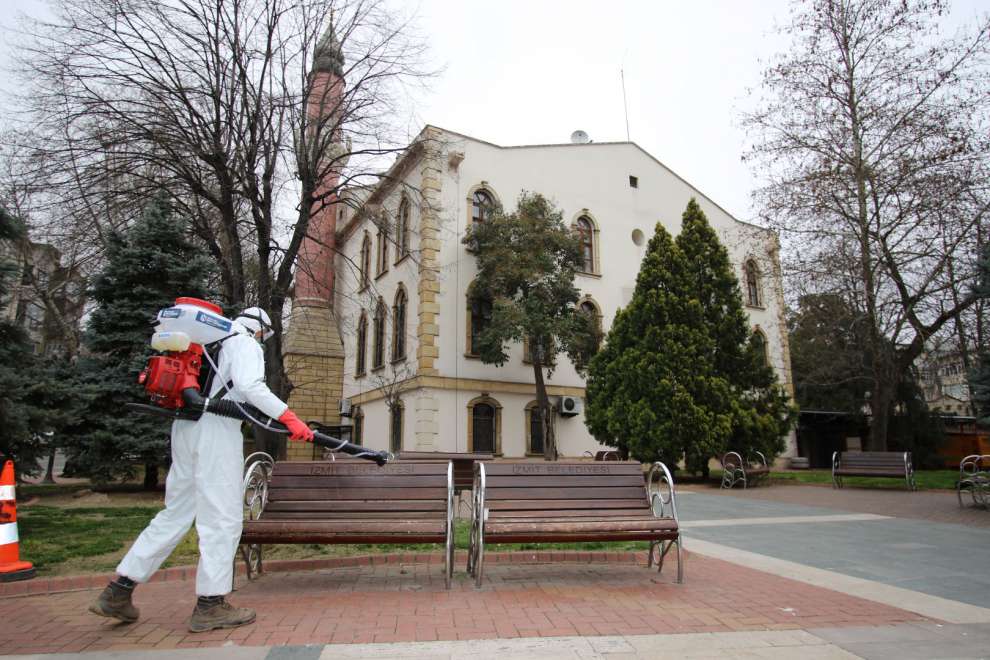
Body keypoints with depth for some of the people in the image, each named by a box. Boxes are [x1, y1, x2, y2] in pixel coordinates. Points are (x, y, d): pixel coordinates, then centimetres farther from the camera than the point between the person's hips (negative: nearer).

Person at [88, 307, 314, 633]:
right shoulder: (245, 344, 0)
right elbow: (250, 386, -17)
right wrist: (289, 417, -20)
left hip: (185, 427, 9)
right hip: (216, 429, -9)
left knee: (176, 511, 15)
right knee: (222, 517, -3)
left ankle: (118, 592, 17)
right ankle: (210, 605, 1)